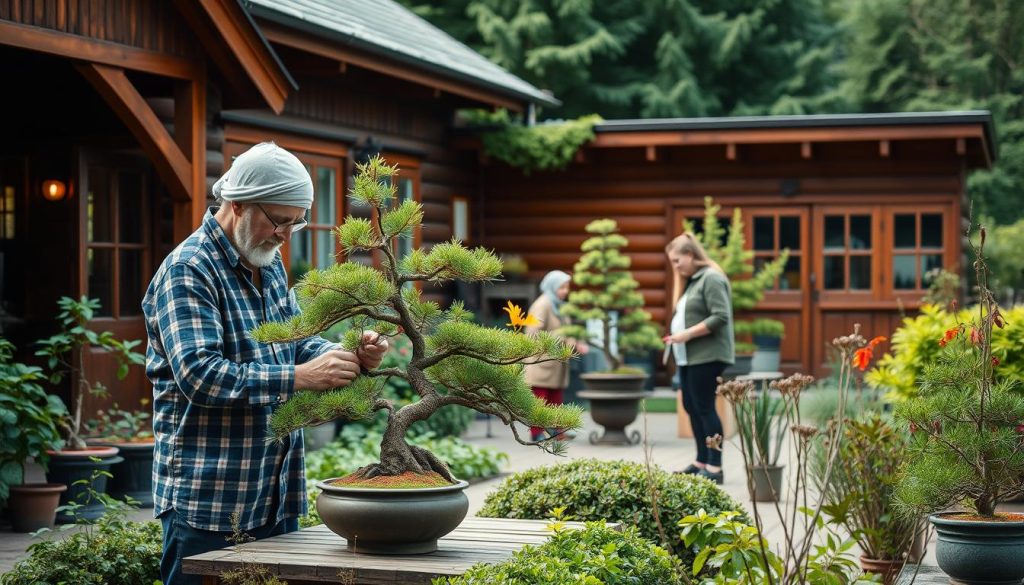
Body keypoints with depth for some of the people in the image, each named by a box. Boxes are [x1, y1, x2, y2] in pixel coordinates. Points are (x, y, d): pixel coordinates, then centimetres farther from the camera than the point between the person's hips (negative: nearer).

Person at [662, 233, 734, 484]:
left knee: (704, 407, -8)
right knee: (691, 406, 11)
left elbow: (720, 317, -19)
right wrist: (676, 335, 5)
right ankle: (701, 462, 19)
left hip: (707, 356, -10)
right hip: (688, 357, 10)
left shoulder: (711, 278, -12)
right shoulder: (690, 281, 18)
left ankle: (715, 467, -4)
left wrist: (688, 334, -19)